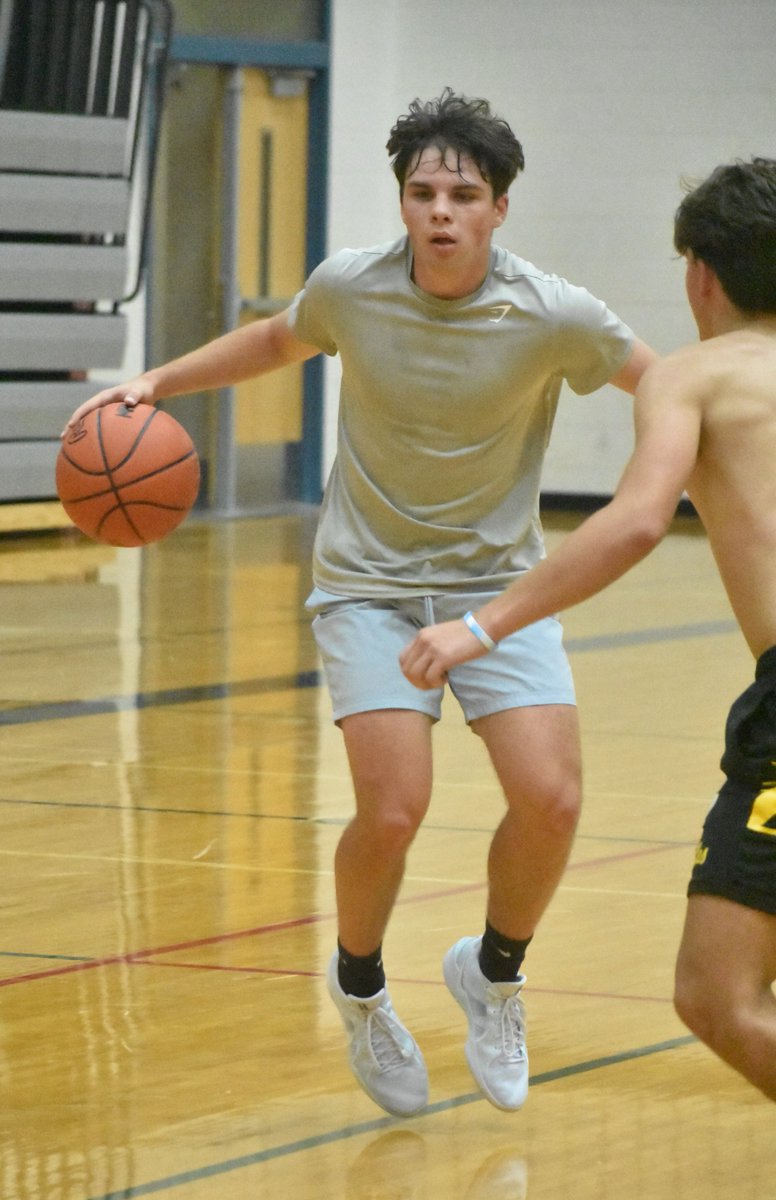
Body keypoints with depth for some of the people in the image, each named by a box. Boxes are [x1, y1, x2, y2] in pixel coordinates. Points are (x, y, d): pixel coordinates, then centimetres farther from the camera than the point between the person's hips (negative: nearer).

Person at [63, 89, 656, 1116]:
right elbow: (277, 342, 13)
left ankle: (495, 973, 14)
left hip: (497, 581, 0)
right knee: (393, 810, -17)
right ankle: (360, 988, 14)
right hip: (370, 585, 0)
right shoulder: (352, 288, -11)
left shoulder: (553, 317, -16)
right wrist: (153, 384, 6)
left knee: (550, 799, -17)